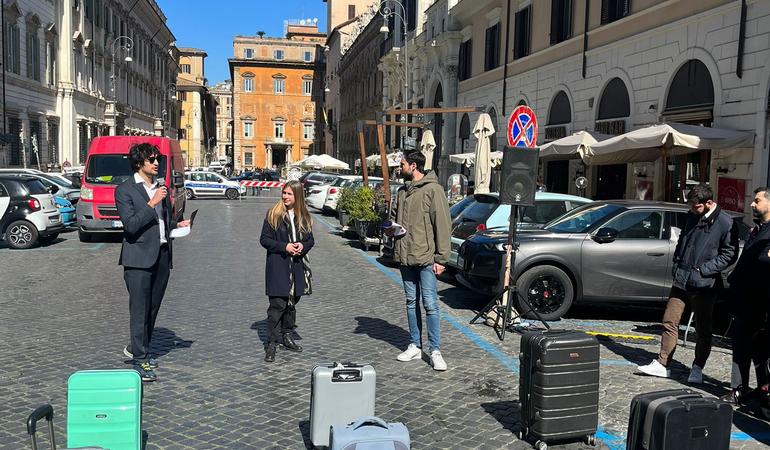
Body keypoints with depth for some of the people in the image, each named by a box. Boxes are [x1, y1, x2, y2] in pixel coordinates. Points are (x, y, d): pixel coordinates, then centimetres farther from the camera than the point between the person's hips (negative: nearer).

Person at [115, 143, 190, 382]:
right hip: (139, 258, -7)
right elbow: (130, 225, -15)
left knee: (153, 308, 14)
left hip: (162, 255, 7)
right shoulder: (125, 190, -5)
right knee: (139, 310, -3)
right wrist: (152, 203, -18)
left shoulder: (161, 187, 16)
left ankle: (136, 348, 33)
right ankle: (140, 361, 4)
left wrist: (178, 224, 6)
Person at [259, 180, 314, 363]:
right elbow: (264, 239, -4)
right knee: (277, 304, -8)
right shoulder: (273, 215, -3)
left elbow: (310, 239, 15)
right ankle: (272, 343, -2)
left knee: (292, 302, 13)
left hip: (297, 265, 5)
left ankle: (287, 335, 29)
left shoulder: (304, 217, 9)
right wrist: (284, 246, -17)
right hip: (278, 266, -4)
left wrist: (303, 246, -8)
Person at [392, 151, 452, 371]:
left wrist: (441, 258, -13)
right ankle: (415, 346, 22)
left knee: (430, 304, -4)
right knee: (411, 302, 12)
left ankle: (435, 351, 3)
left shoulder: (433, 190, -8)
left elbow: (442, 225, -11)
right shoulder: (403, 191, 14)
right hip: (405, 257, 7)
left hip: (426, 257, -7)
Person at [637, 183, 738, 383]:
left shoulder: (725, 224, -10)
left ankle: (697, 368, 19)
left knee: (703, 329, 6)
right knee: (669, 322, 6)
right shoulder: (692, 216, 8)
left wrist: (704, 269, -14)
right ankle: (662, 364, 13)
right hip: (681, 279, 6)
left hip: (704, 284, -6)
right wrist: (677, 263, 10)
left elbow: (729, 255, -7)